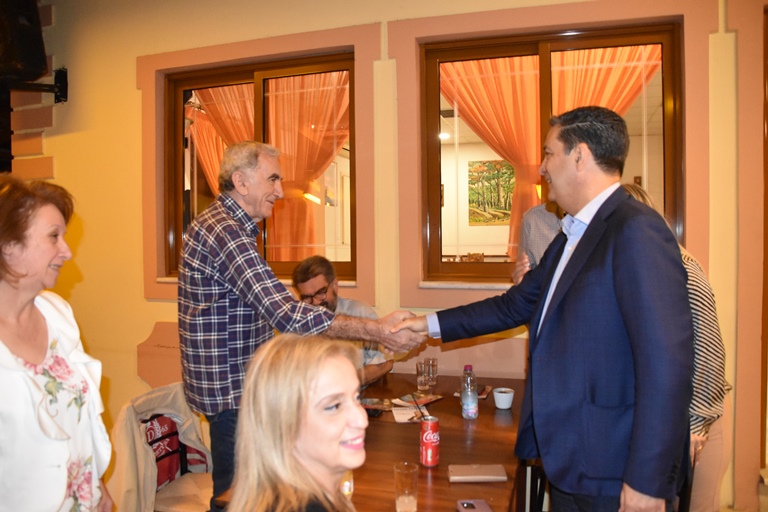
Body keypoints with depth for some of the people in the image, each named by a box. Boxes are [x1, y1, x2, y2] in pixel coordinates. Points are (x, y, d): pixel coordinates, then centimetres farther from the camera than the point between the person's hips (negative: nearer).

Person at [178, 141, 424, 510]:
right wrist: (377, 330, -31)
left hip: (239, 383, 10)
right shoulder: (225, 231, -24)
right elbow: (287, 314, -32)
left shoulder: (227, 225, 10)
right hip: (231, 388, -10)